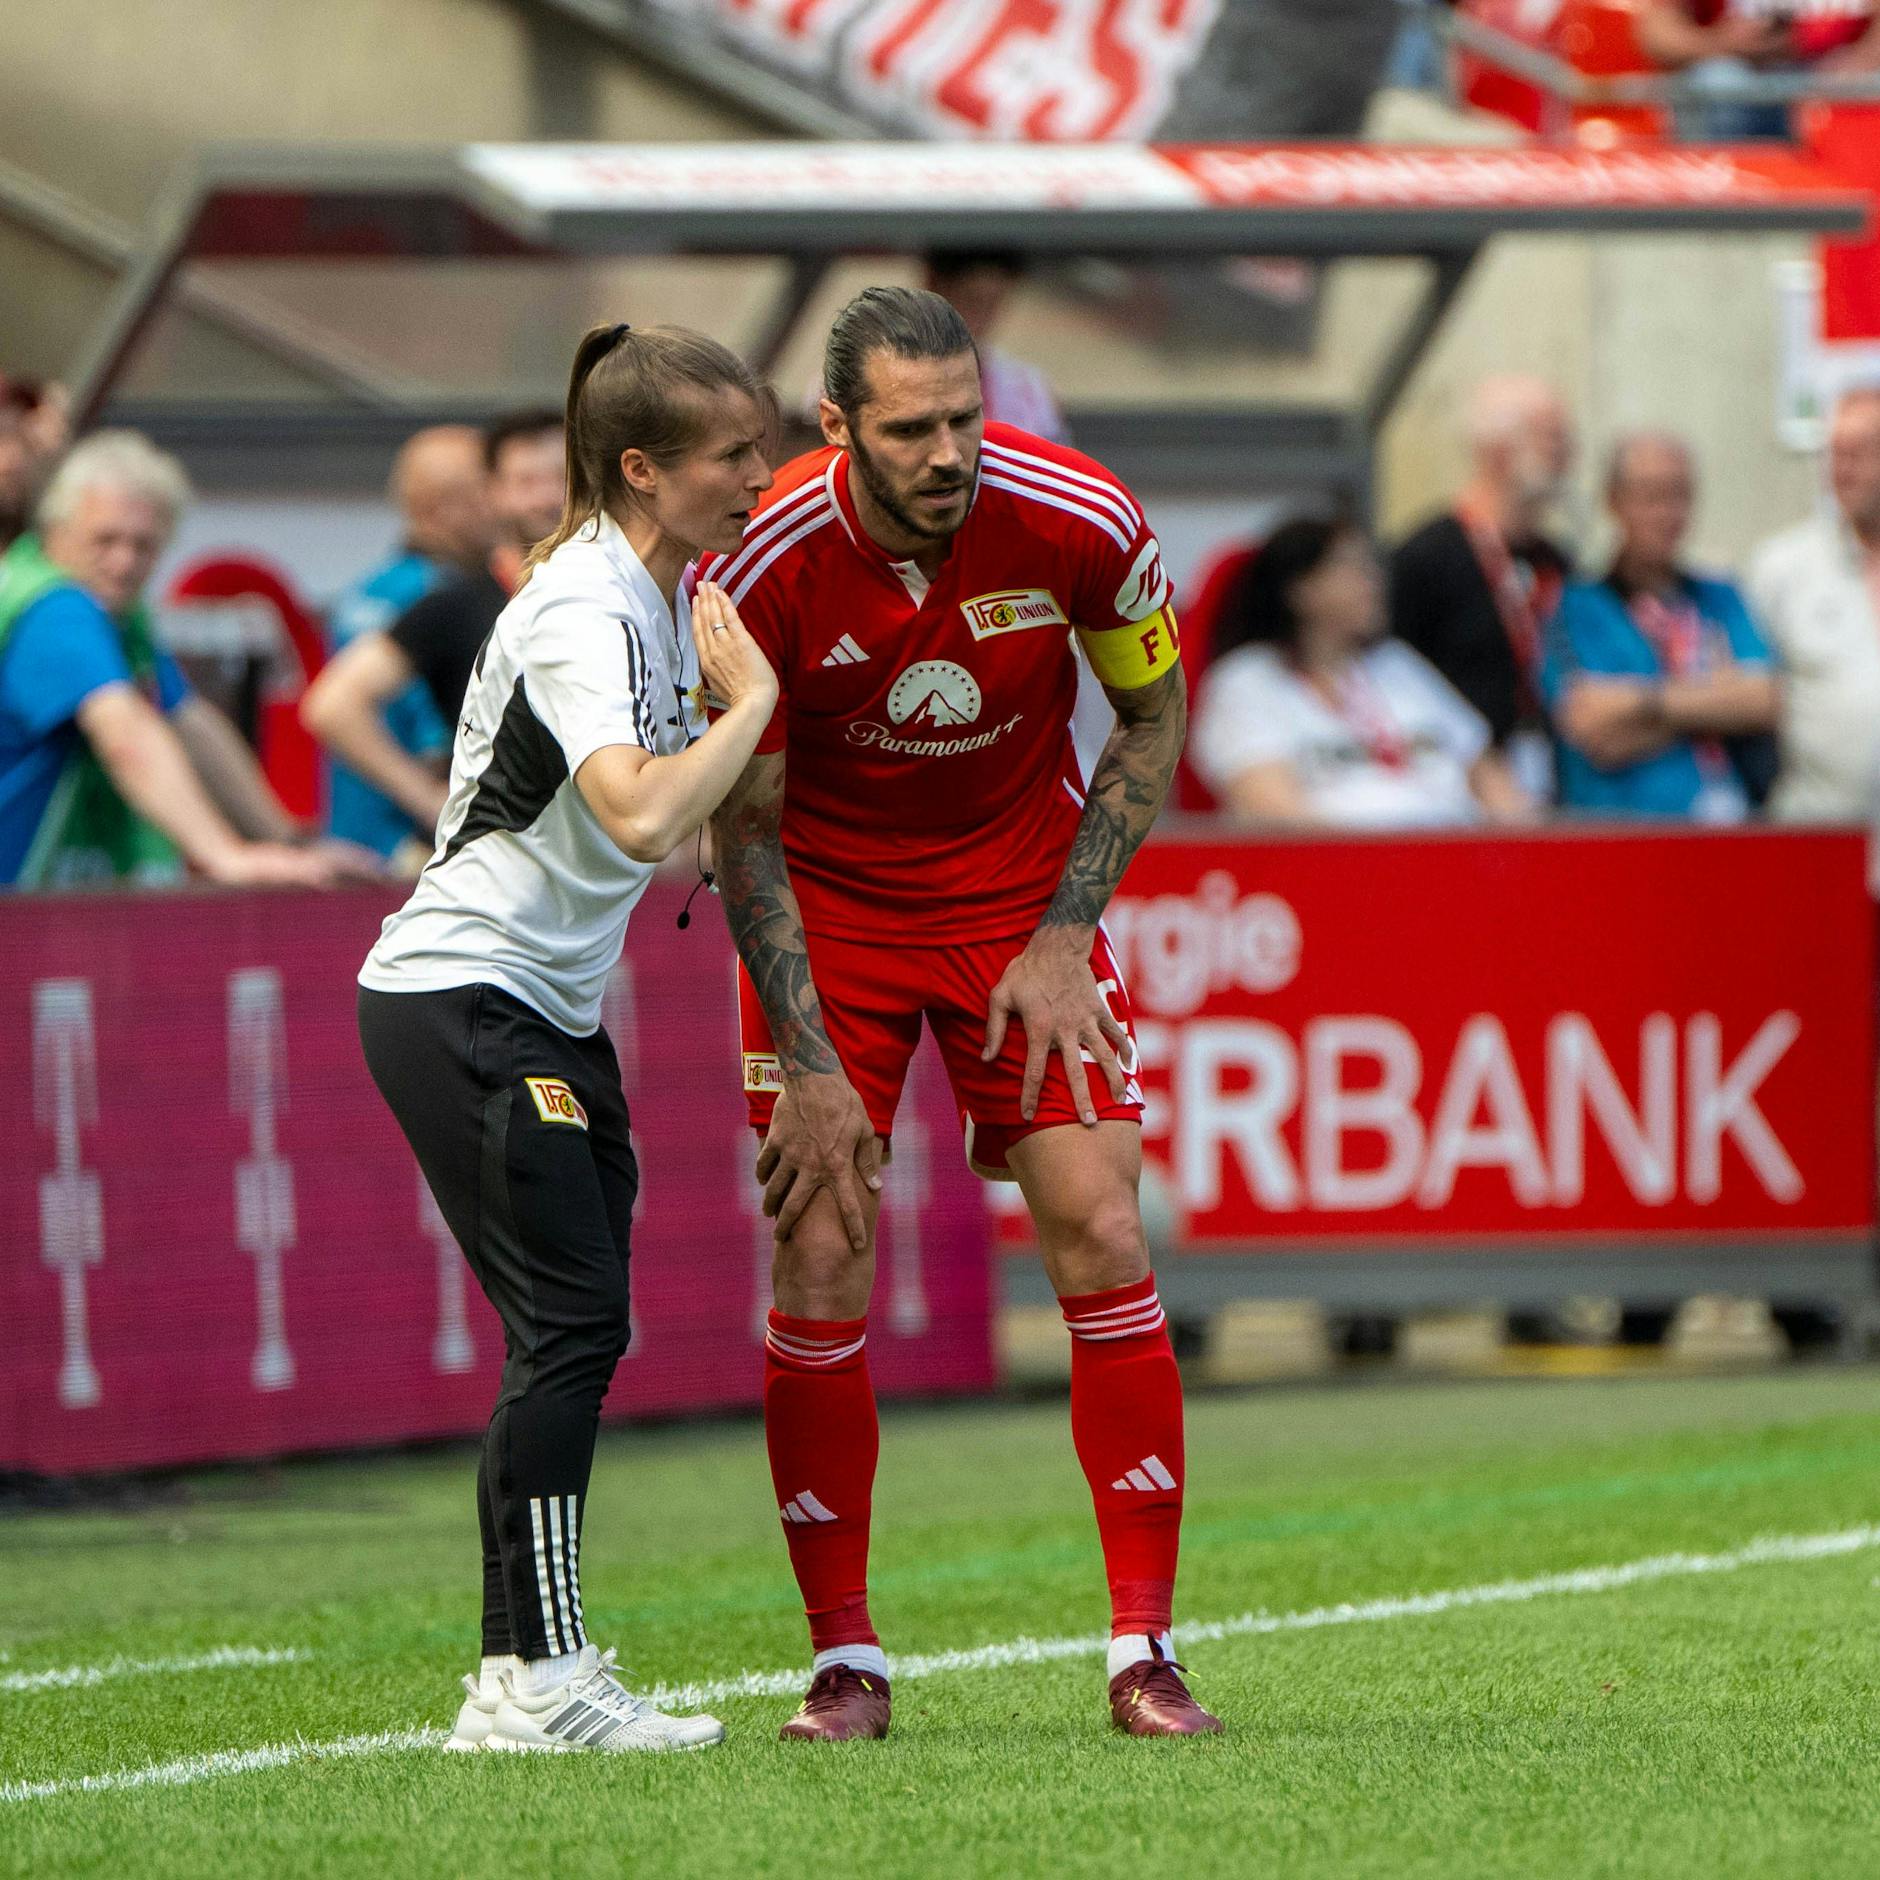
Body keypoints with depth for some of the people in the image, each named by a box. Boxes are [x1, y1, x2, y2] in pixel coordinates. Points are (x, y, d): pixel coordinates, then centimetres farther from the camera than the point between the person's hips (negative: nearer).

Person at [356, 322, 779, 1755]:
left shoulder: (657, 595, 12)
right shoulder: (586, 613, -19)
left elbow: (667, 818, 29)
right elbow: (641, 816, -35)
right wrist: (752, 699, -22)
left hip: (547, 1014, 10)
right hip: (457, 1002, -10)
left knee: (576, 1335, 6)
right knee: (571, 1320, -14)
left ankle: (522, 1677, 9)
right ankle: (540, 1678, -14)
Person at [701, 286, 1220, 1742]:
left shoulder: (1080, 523, -20)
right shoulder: (764, 568, -23)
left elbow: (1154, 718, -1)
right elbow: (745, 827, -12)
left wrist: (1063, 938, -8)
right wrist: (808, 1065, -15)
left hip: (1023, 890, 1)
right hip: (830, 904, -1)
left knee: (1103, 1242, -8)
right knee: (820, 1266, -8)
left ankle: (1145, 1652, 0)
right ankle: (846, 1660, 4)